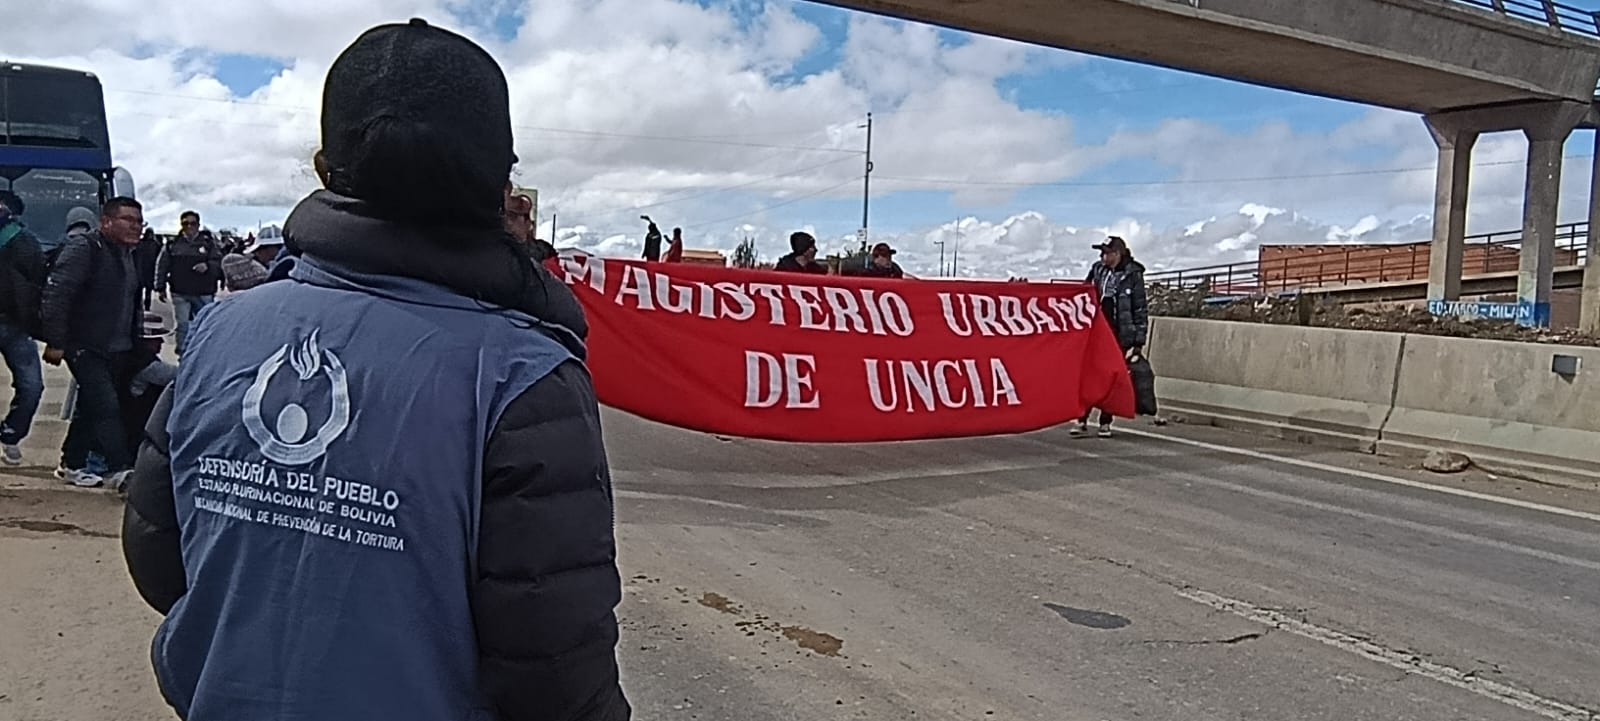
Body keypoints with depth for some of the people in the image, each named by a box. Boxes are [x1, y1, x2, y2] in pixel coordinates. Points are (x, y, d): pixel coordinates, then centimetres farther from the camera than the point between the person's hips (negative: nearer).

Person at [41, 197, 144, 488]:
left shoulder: (128, 254, 14)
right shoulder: (84, 248, -12)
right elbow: (56, 294, -18)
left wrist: (136, 341, 15)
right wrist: (55, 342, -21)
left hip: (117, 350, 8)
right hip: (85, 347, -8)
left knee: (91, 406, 15)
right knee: (107, 406, -12)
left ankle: (72, 464, 26)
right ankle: (121, 469, -11)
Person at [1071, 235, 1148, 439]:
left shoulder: (1132, 275, -2)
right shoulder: (1097, 270, 9)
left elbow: (1140, 309, -1)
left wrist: (1139, 341, -4)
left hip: (1120, 337, -3)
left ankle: (1105, 423, 12)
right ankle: (1082, 421, 3)